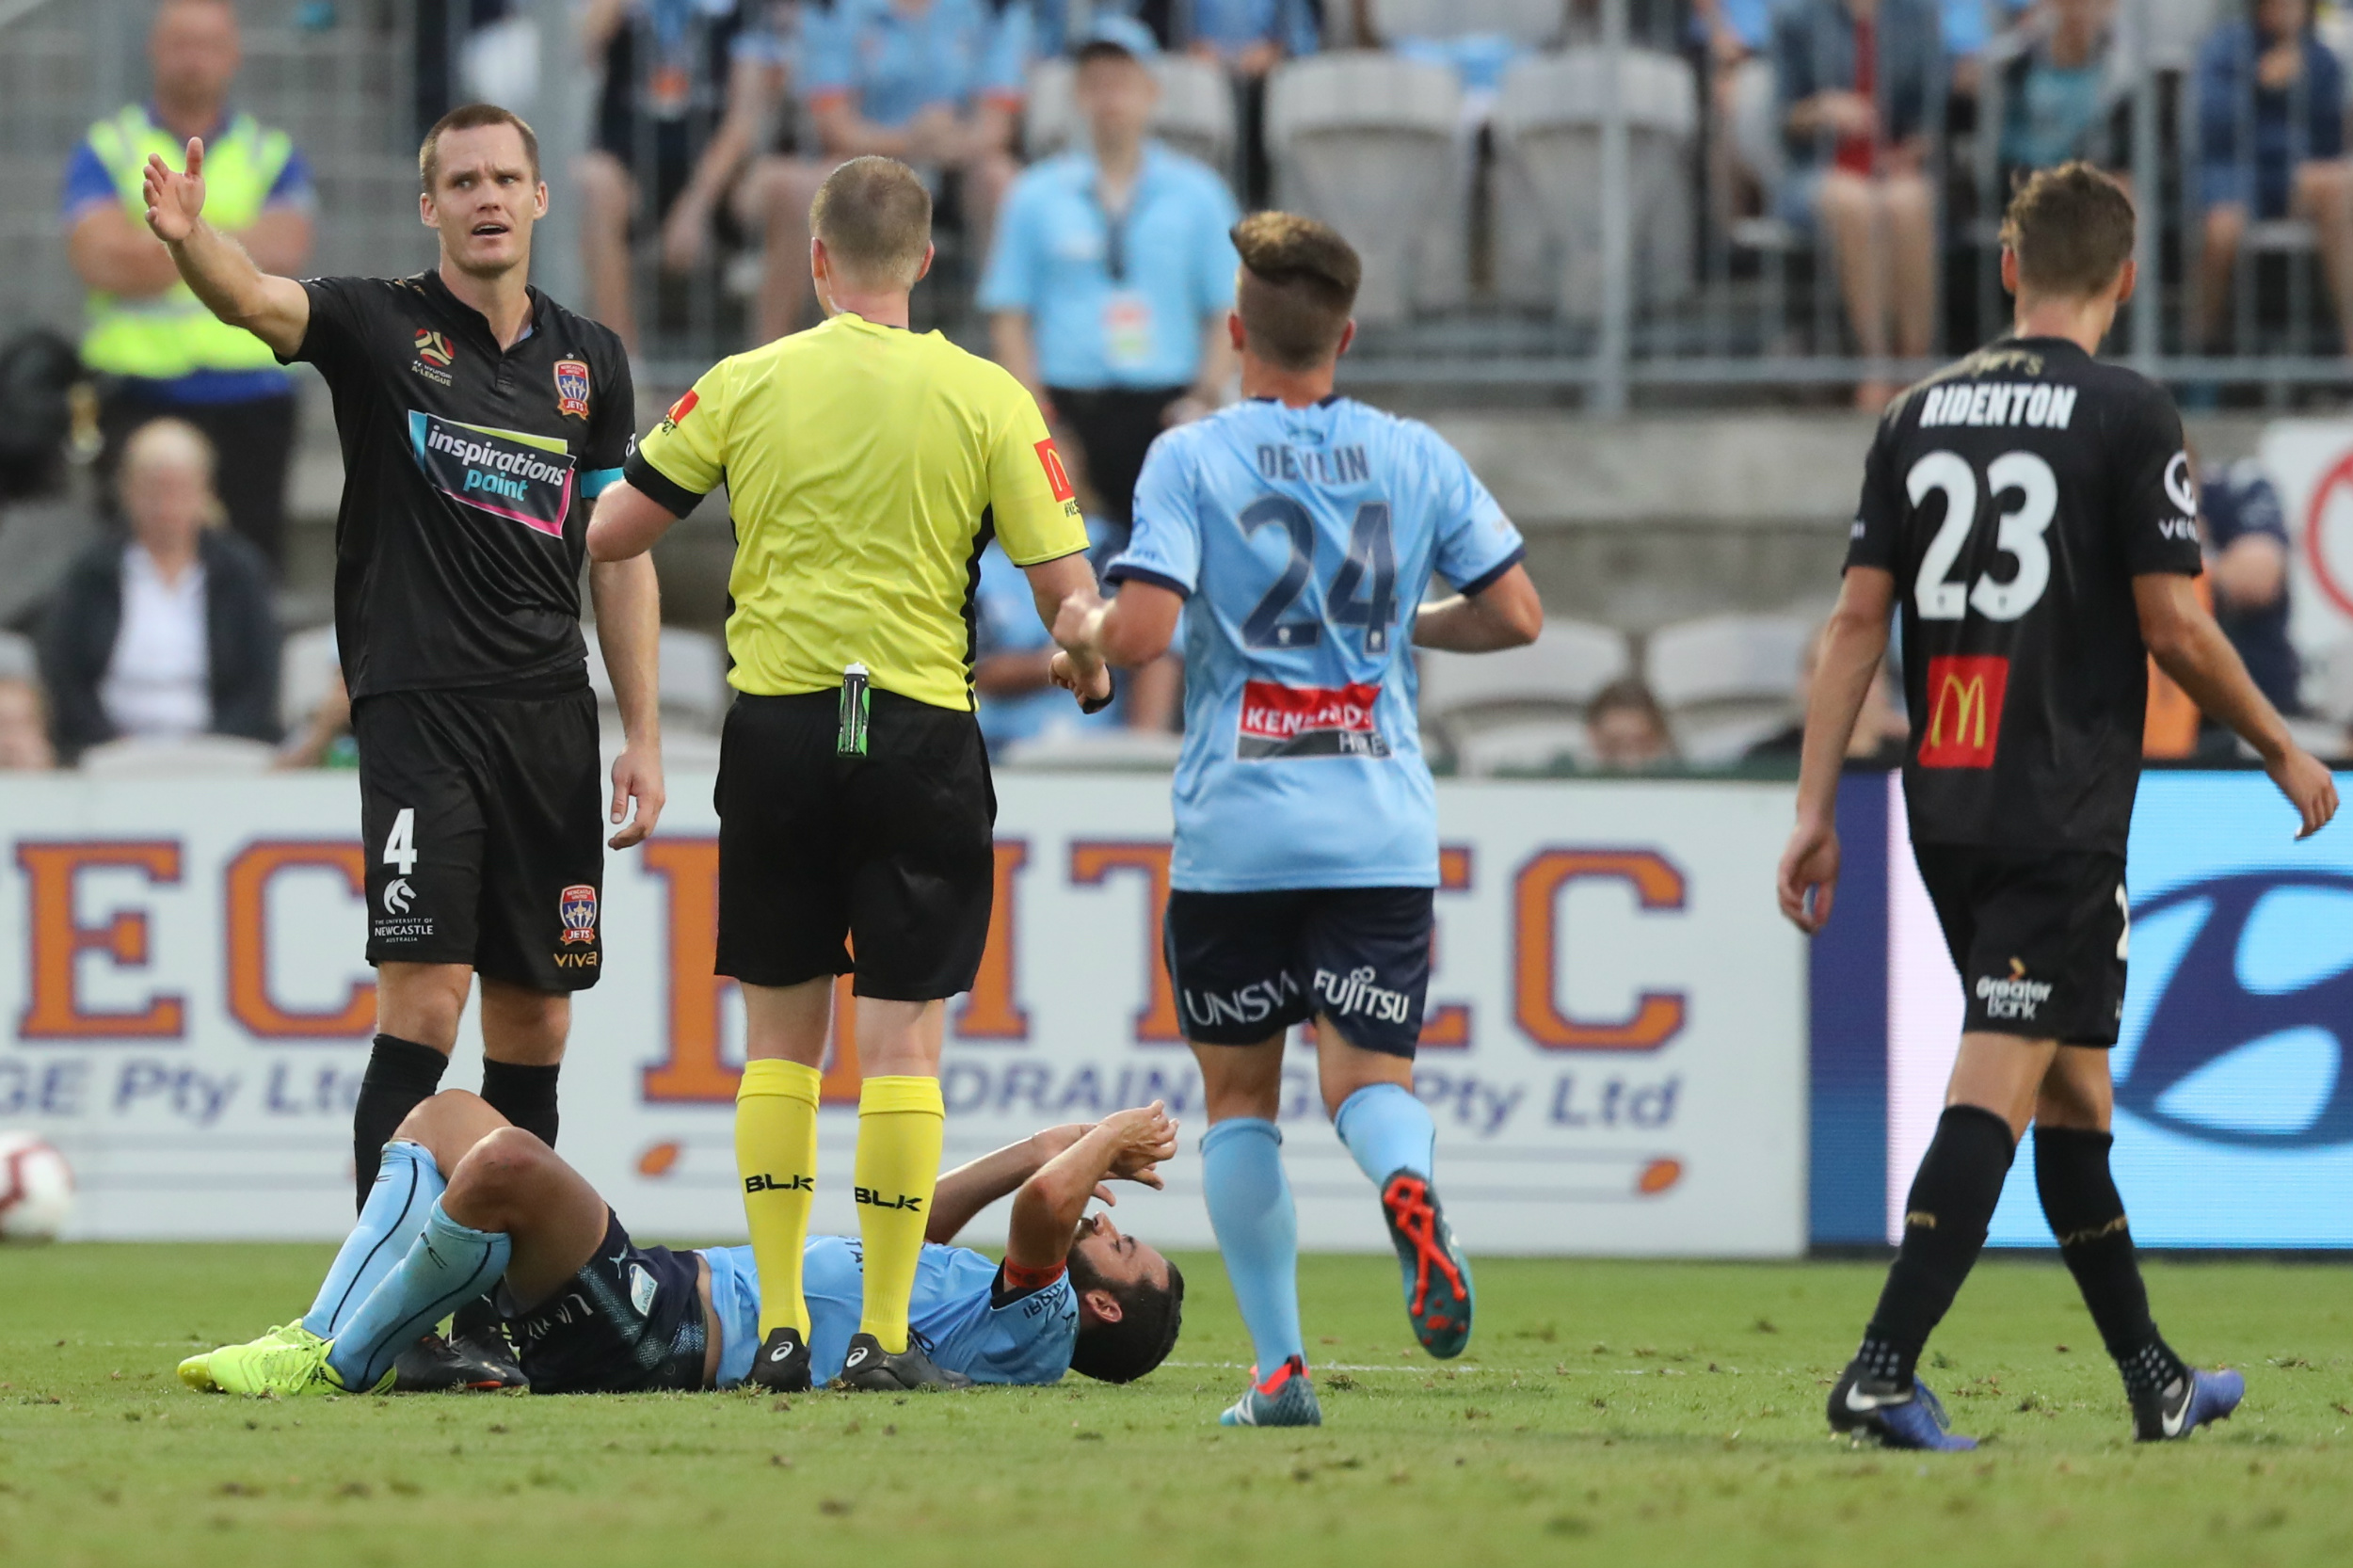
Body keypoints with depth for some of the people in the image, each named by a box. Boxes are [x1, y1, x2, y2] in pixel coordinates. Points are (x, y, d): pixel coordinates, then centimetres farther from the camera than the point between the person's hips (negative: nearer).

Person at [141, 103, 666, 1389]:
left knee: (534, 1019, 5)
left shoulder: (590, 361, 13)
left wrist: (643, 736, 11)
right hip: (419, 705, -5)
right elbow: (256, 302, -19)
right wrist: (189, 239, -41)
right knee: (425, 998, -14)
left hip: (550, 719, 5)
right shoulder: (382, 329, 1)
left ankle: (498, 1306, 12)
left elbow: (619, 557, 16)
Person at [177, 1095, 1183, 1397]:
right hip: (679, 1286, 11)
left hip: (682, 1334, -11)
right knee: (448, 1117, 9)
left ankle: (339, 1366, -19)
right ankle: (324, 1337, -5)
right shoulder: (986, 1298, 25)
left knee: (507, 1162, -32)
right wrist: (1065, 1149, 37)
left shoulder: (1035, 1324, -3)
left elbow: (1041, 1202, -22)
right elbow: (915, 1224, 44)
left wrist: (1097, 1143, -2)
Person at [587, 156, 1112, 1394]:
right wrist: (1090, 675, 17)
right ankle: (884, 1332, -2)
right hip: (923, 734, -1)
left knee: (781, 1032, 10)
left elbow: (608, 534, 5)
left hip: (776, 729, 1)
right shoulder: (986, 399, -3)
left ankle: (779, 1325, 8)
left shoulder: (746, 385, 0)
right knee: (902, 1034, 1)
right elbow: (1066, 592, -4)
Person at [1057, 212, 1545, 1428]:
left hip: (1233, 831, -2)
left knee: (1238, 1096, 11)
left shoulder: (1191, 459, -3)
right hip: (1382, 829, 2)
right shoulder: (1417, 460, 7)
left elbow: (1139, 633, -13)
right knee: (1370, 1076, 2)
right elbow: (1514, 615, 7)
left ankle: (1279, 1367, 7)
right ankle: (1407, 1185, -35)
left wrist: (1083, 631, 9)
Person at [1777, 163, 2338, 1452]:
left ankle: (2153, 1378, 24)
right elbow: (2174, 626, -9)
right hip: (2063, 812, -6)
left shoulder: (1919, 414, 10)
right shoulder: (2127, 418, -7)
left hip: (1944, 806, 6)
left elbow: (1858, 621, 7)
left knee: (2072, 1077, 16)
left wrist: (1817, 807, 8)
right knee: (1999, 1079, -10)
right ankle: (1884, 1369, -22)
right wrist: (2284, 755, 5)